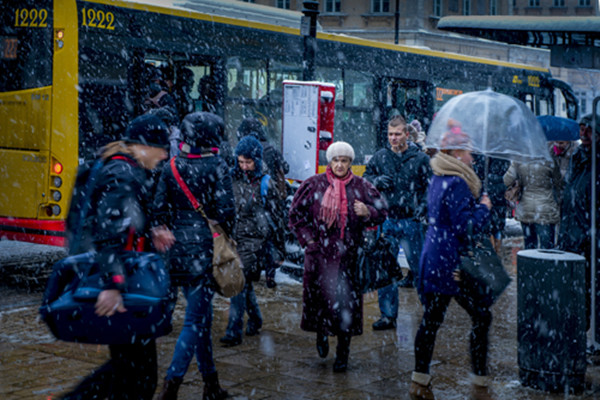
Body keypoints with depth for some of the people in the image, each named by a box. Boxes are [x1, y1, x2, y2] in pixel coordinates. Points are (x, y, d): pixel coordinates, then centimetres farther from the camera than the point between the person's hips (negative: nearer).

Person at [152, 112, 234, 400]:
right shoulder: (216, 166, -7)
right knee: (196, 319, -2)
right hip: (204, 248, -6)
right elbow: (225, 211, -9)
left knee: (201, 315, 17)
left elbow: (159, 207, 5)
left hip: (176, 249, 6)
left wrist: (162, 234, 13)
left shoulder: (171, 167, 6)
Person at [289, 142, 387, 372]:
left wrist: (367, 213, -12)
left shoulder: (361, 187, 4)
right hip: (319, 254, 0)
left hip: (348, 255, 0)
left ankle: (342, 354, 9)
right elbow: (296, 214, 10)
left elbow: (382, 213, 9)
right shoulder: (314, 185, 3)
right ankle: (321, 333, 35)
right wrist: (307, 238, 1)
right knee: (318, 296, 4)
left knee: (346, 301, -2)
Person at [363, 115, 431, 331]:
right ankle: (388, 315, 12)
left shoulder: (420, 158, -4)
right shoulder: (380, 157, 4)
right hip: (386, 221, 3)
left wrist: (424, 205, -16)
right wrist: (376, 181, -6)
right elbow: (365, 178, 15)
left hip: (411, 221, -3)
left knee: (418, 263, 6)